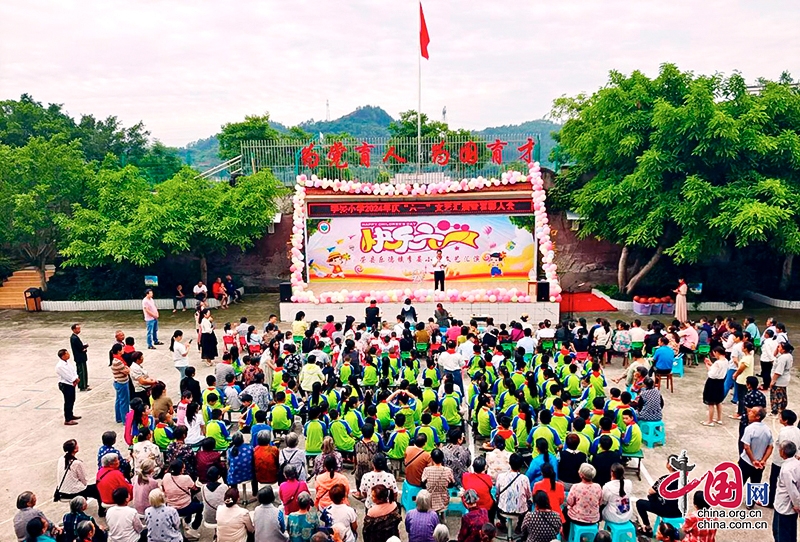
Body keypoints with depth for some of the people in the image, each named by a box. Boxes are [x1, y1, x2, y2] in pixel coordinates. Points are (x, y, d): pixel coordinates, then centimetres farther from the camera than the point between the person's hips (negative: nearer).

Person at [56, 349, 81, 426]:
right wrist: (75, 380, -11)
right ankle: (67, 420, 4)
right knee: (68, 402, -3)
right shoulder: (60, 366, -23)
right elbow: (67, 376, -22)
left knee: (72, 400, 20)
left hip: (72, 384, 9)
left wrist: (77, 378, -10)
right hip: (65, 385, -9)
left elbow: (74, 370, 5)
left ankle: (71, 415, 36)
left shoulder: (68, 362, 5)